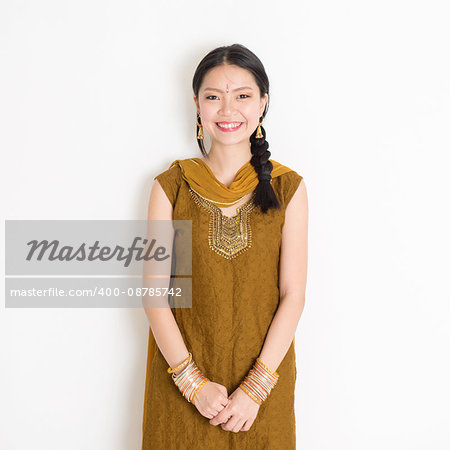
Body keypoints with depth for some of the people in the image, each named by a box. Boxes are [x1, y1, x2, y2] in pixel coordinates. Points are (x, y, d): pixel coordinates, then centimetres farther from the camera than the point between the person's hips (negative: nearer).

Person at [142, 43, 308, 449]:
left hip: (264, 375, 0)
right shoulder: (171, 186, -4)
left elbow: (293, 295, -6)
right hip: (181, 377, 0)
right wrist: (193, 381, -12)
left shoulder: (288, 187, -4)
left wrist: (256, 386, -11)